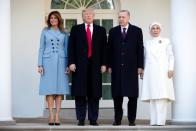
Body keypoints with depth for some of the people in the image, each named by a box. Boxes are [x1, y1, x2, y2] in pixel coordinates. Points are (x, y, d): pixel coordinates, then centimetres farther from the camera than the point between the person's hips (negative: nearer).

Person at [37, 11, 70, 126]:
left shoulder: (64, 33, 10)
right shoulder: (45, 32, 9)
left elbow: (66, 49, 10)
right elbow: (41, 48, 7)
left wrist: (68, 64, 1)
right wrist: (40, 64, -1)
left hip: (60, 61, 1)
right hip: (48, 61, -1)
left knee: (60, 87, -3)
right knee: (49, 88, -4)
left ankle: (57, 115, -2)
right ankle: (51, 115, -2)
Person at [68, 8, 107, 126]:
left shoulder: (101, 30, 12)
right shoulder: (76, 29, 10)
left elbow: (104, 48, 8)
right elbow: (71, 47, 4)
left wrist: (104, 64, 0)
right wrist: (71, 62, -5)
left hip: (95, 65, 1)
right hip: (80, 65, -1)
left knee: (94, 94, 1)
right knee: (80, 93, -1)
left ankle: (93, 119, 6)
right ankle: (81, 119, 4)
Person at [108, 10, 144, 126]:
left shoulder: (137, 31, 6)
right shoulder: (113, 31, 11)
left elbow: (140, 49, 3)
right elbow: (110, 49, 9)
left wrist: (140, 66, -3)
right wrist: (110, 65, 2)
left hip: (131, 68, -1)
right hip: (117, 67, 1)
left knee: (132, 95, 0)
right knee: (117, 95, 2)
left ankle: (132, 119, 6)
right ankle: (117, 119, 9)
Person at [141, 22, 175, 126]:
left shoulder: (166, 41, 13)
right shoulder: (147, 43, 18)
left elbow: (170, 56, 8)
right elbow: (145, 58, 16)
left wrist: (171, 69, -4)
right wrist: (142, 70, 7)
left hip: (163, 71, -2)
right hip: (150, 72, 2)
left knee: (162, 95, -12)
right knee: (152, 96, -4)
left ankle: (161, 120, -16)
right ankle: (153, 120, -3)